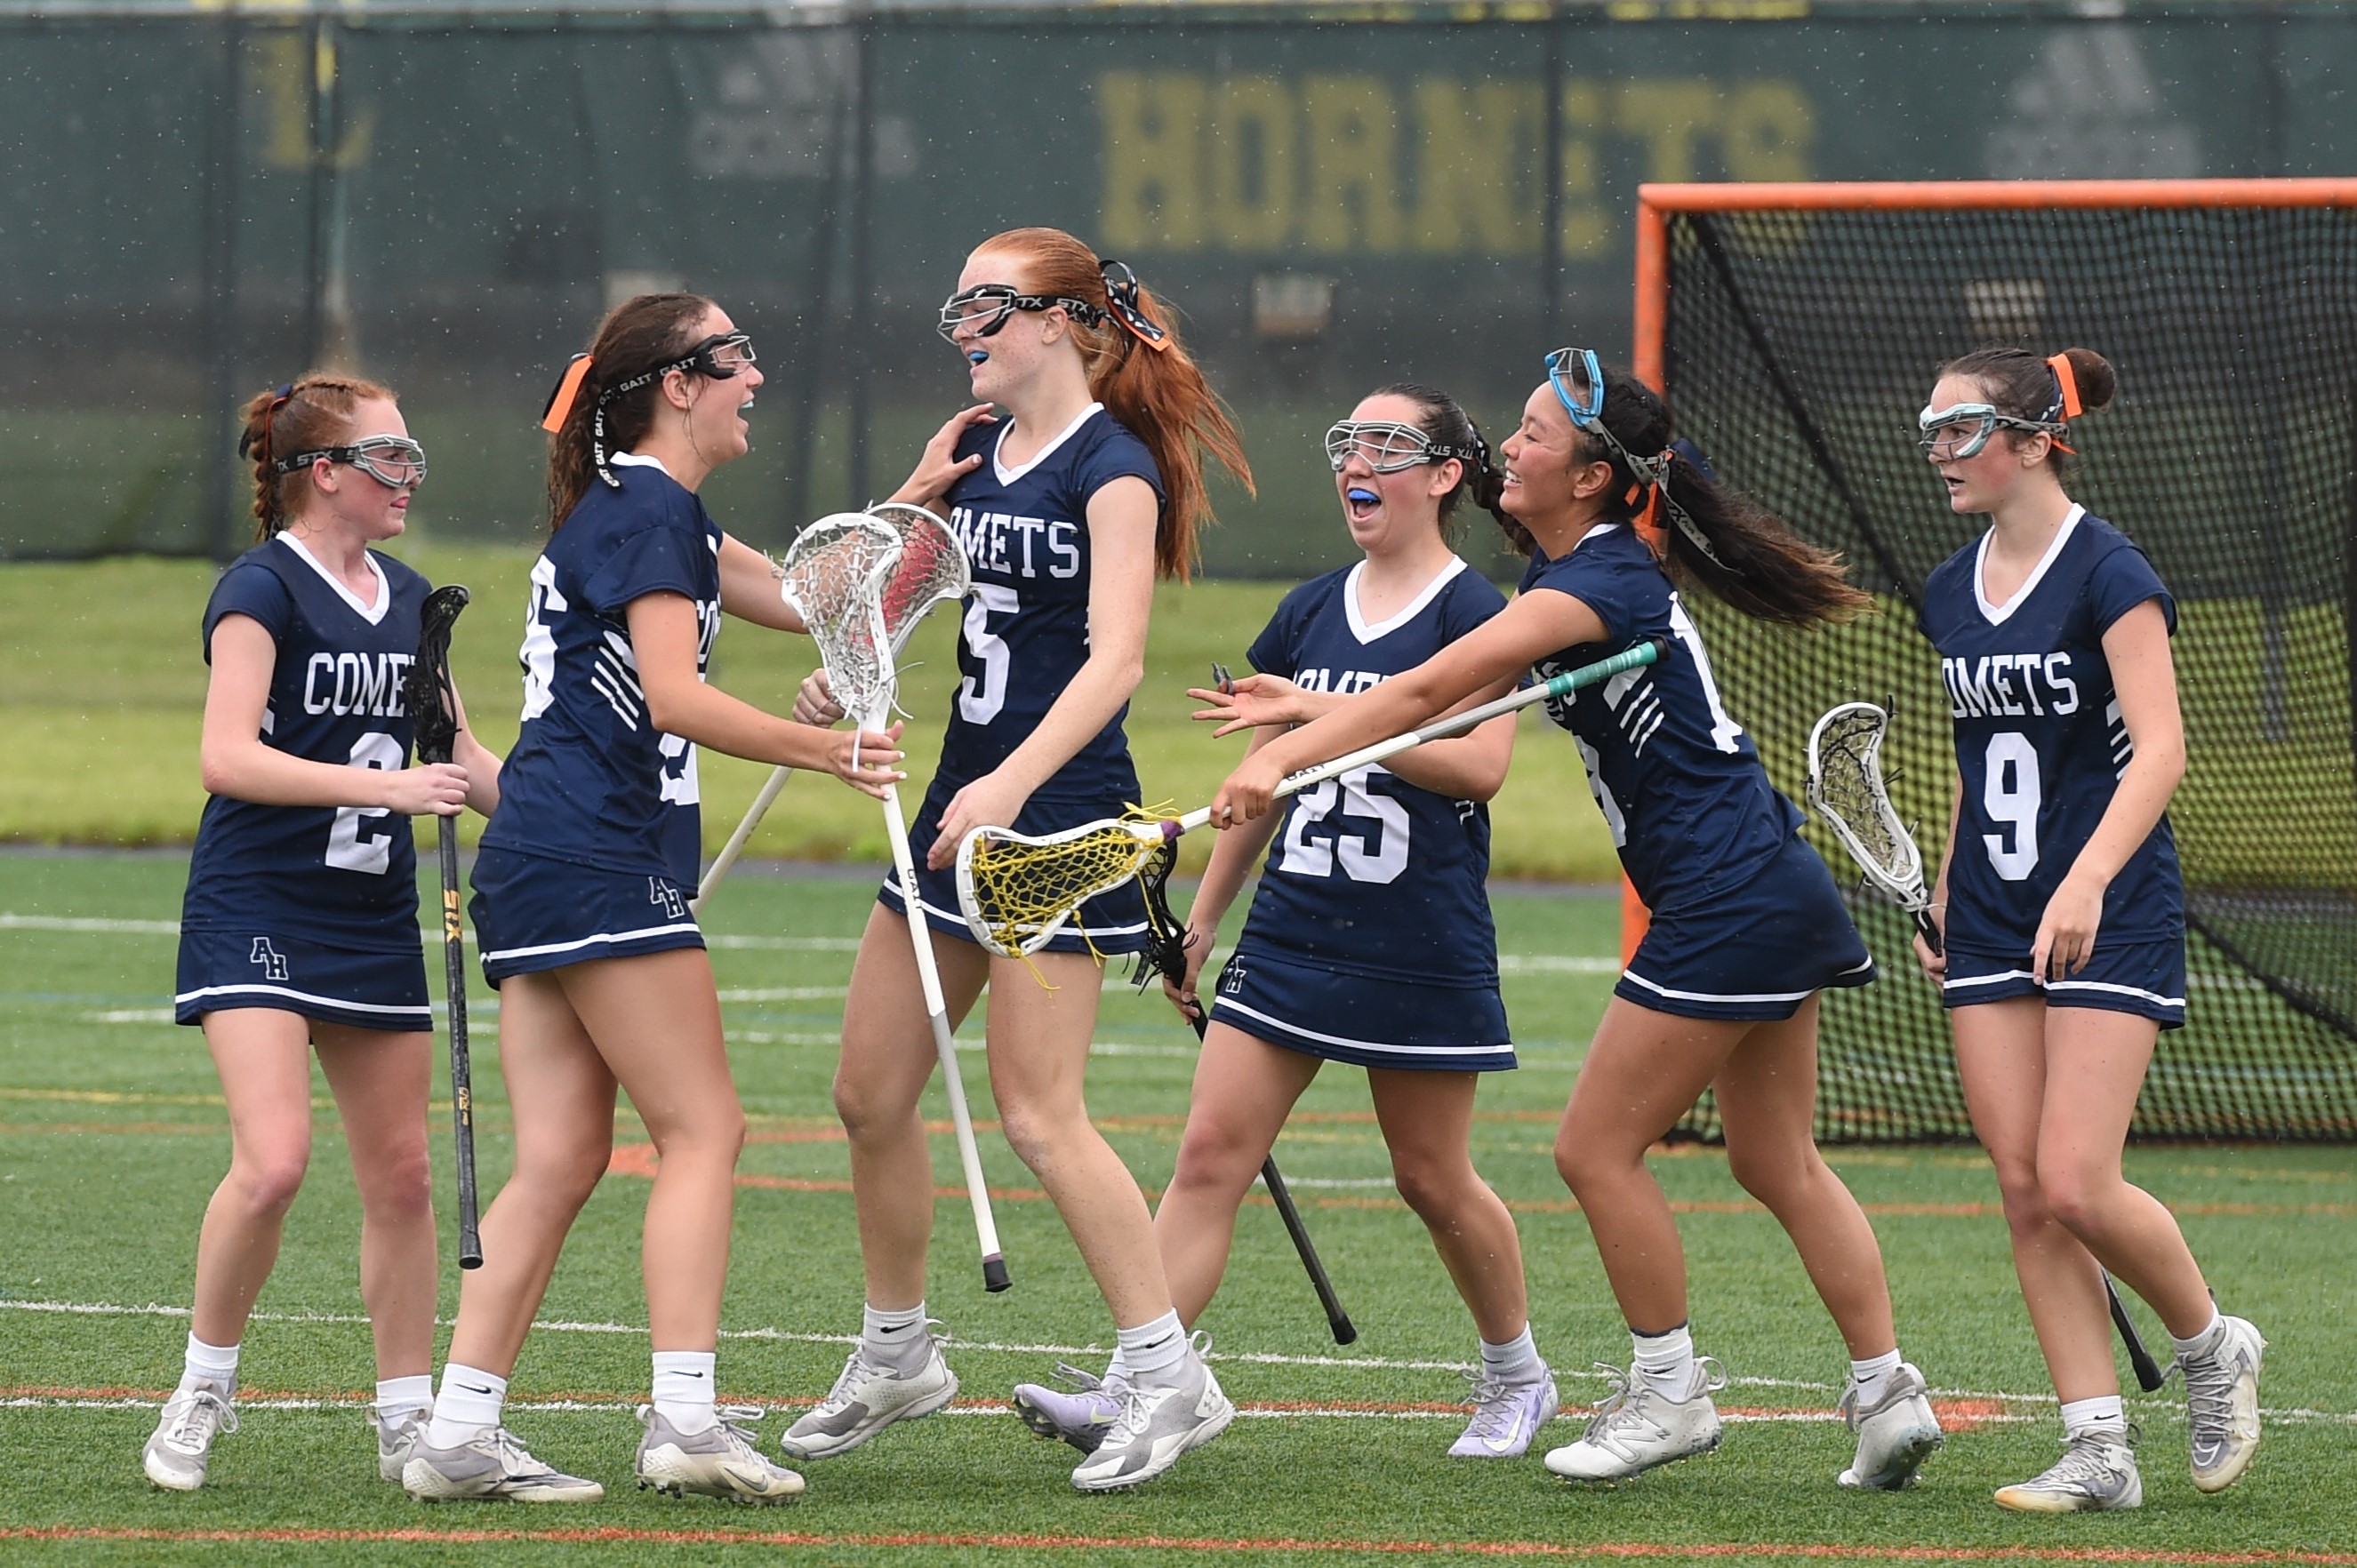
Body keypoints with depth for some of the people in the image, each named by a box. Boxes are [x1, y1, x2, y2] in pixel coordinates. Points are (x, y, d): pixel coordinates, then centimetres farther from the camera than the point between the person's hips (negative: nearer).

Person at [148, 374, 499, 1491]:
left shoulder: (409, 599, 12)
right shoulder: (263, 590, -10)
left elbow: (456, 754, 23)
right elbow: (228, 756, -21)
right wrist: (384, 786, -27)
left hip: (374, 923, 7)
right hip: (257, 912, -7)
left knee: (400, 1177, 7)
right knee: (272, 1162, -19)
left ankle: (407, 1420, 16)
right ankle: (202, 1392, -2)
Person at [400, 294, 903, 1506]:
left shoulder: (649, 513, 22)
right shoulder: (648, 515, -10)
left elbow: (809, 604, 25)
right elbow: (673, 697, -20)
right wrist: (827, 753, -21)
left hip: (535, 863, 10)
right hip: (599, 860, -10)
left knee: (561, 1159, 4)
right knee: (702, 1130, -8)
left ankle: (460, 1433, -1)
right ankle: (684, 1417, -17)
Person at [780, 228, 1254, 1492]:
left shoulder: (1110, 467, -12)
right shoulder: (978, 454, 12)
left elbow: (1114, 657, -23)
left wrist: (1014, 781, -35)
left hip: (1058, 817, -9)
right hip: (961, 798, 9)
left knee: (1038, 1115, -12)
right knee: (870, 1094, 10)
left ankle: (1171, 1378, -5)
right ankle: (895, 1356, 26)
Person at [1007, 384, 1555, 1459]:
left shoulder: (1473, 615, -7)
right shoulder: (1310, 613, 12)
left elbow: (1479, 764, -20)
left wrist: (1322, 713, -26)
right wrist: (1201, 917, 20)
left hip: (1420, 951, -5)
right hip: (1290, 929, 5)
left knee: (1432, 1177, 6)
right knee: (1211, 1151, -6)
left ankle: (1516, 1375, 28)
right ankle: (1125, 1390, -11)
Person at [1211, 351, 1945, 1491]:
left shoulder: (1598, 583, -19)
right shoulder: (1568, 571, 12)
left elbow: (1431, 688, -29)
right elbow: (1458, 699, 17)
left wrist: (1284, 759, -34)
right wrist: (1307, 717, 7)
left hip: (1725, 905, -10)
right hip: (1777, 895, 10)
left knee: (1597, 1149, -2)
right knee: (1777, 1165, 13)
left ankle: (1670, 1394, 7)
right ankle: (1887, 1390, 13)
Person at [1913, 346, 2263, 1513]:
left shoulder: (2108, 574, -12)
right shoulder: (1951, 593, 10)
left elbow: (2158, 747, -20)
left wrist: (2089, 877, -31)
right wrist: (1946, 895, 19)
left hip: (2111, 921, -7)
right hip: (1992, 928, 7)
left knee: (2076, 1186, -14)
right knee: (2024, 1190, -1)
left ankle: (2211, 1347, 13)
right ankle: (2099, 1450, 1)